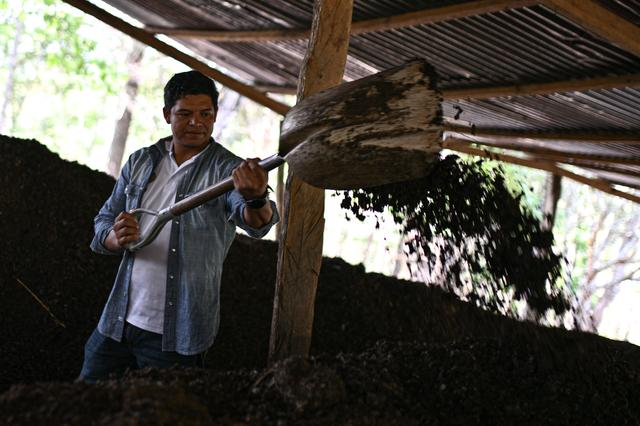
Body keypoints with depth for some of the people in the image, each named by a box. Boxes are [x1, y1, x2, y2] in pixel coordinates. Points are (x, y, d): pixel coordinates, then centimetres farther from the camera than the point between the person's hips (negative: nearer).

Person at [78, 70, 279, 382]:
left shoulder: (228, 170, -9)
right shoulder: (140, 162, 7)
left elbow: (256, 224, -28)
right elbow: (103, 223, 10)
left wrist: (255, 200, -53)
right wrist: (116, 238, -15)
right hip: (118, 320, 5)